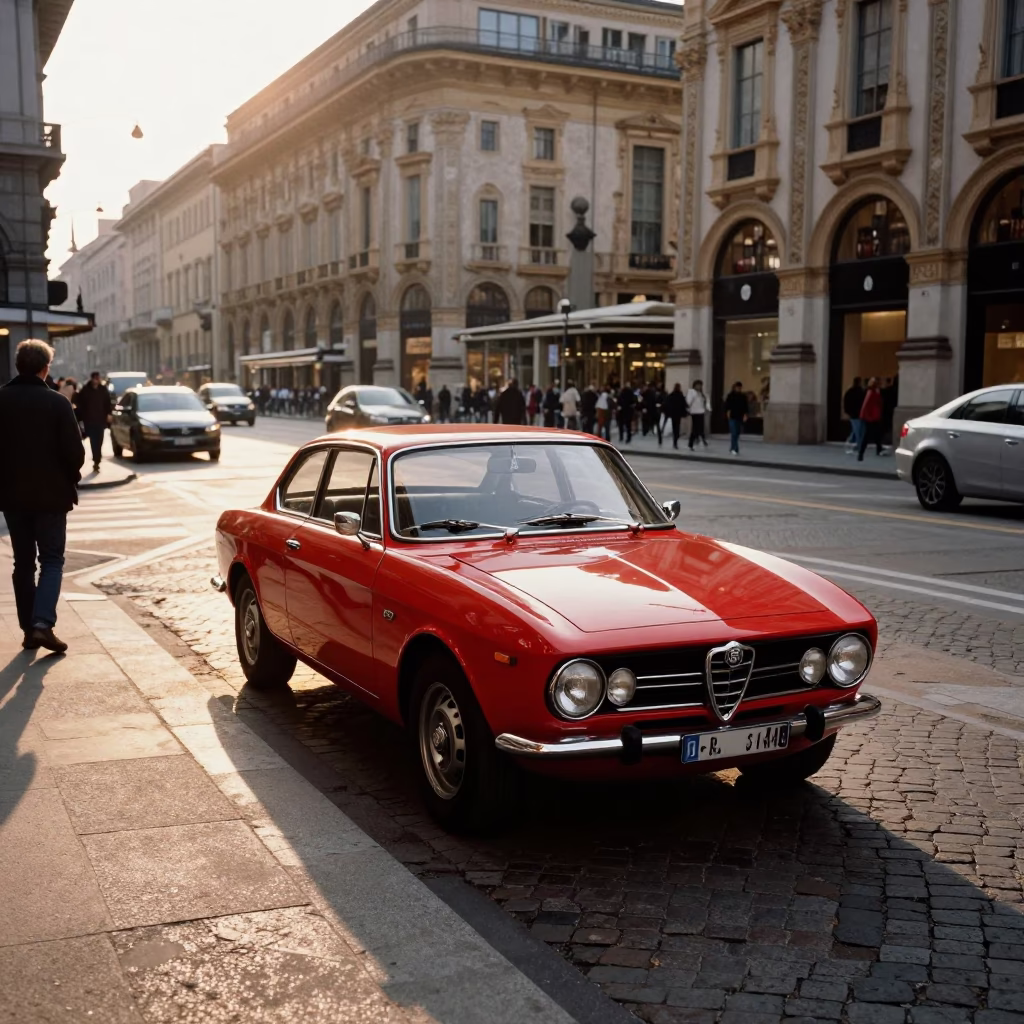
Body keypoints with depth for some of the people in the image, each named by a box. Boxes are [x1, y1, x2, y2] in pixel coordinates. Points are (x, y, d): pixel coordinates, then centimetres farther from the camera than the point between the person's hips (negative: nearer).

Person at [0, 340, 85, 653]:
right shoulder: (57, 403, -13)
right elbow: (74, 451, -13)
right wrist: (71, 478, 6)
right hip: (51, 494, -3)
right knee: (52, 560, 5)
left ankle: (29, 629, 13)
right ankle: (42, 623, -12)